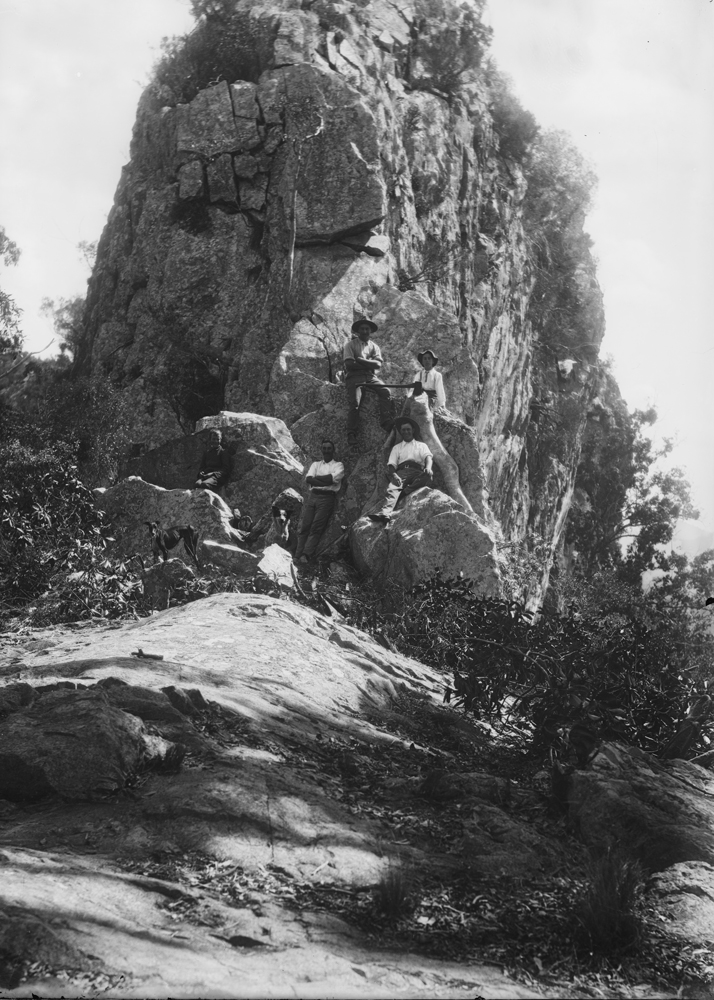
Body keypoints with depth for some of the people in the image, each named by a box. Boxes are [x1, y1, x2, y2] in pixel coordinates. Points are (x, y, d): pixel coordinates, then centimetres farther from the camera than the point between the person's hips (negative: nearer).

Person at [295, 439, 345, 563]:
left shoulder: (338, 465, 14)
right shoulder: (315, 464, 23)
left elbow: (333, 478, -6)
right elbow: (308, 479, 4)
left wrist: (317, 478, 2)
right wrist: (326, 482, -8)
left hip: (327, 497, -3)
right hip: (312, 496, 3)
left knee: (316, 528, -16)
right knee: (304, 526, -10)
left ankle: (306, 555, -25)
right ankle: (298, 556, -14)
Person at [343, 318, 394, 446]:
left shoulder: (374, 346, 18)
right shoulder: (350, 344, 7)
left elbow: (378, 364, -1)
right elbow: (349, 364, -7)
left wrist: (360, 360, -9)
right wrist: (369, 364, -3)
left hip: (370, 377, 4)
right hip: (354, 377, -4)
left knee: (385, 391, -23)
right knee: (354, 403, -23)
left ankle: (386, 421, -30)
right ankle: (351, 434, -22)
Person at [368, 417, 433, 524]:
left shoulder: (421, 445, 24)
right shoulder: (396, 448, 26)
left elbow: (428, 456, 5)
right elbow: (391, 465, 13)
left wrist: (428, 467, -20)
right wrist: (394, 474, -12)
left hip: (417, 472, 0)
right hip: (401, 472, 0)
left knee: (427, 476, -35)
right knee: (393, 487, -33)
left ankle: (404, 492, -41)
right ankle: (385, 513, -56)